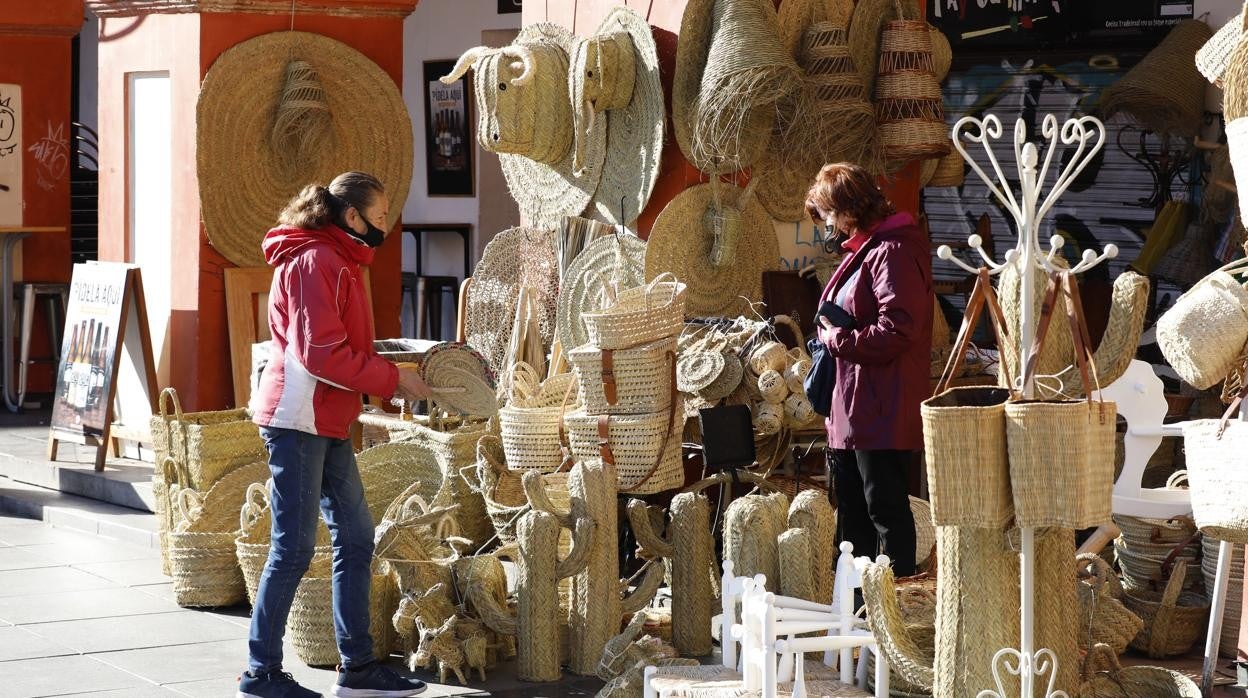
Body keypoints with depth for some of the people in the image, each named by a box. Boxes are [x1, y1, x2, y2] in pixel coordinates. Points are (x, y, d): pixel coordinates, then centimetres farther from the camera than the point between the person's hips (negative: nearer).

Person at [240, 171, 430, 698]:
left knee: (356, 538, 11)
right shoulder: (315, 261, -15)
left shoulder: (339, 262, 17)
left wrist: (398, 377, 6)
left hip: (328, 425, 10)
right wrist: (392, 379, -14)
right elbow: (321, 354, -21)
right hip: (298, 420, -10)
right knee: (295, 546, -5)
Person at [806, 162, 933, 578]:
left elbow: (897, 330, -25)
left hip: (883, 414, -11)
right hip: (851, 411, 11)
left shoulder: (893, 252, -16)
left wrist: (838, 339, -13)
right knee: (852, 511, 17)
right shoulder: (861, 250, 17)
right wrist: (831, 333, 8)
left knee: (886, 509, -4)